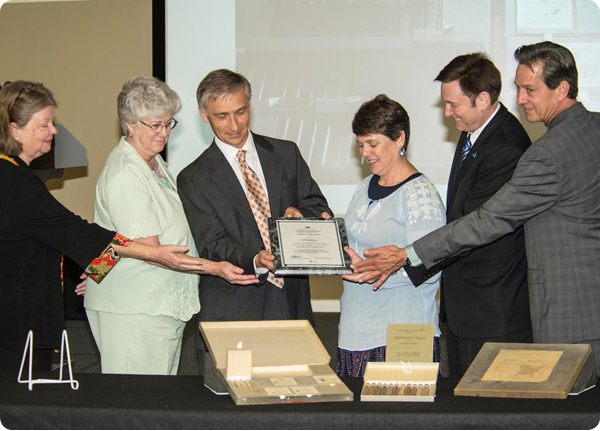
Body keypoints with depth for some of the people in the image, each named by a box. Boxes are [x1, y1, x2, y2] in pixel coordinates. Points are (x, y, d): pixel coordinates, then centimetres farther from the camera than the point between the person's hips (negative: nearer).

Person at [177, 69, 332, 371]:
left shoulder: (286, 154, 11)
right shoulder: (194, 179, 1)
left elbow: (320, 210, 15)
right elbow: (212, 246, -7)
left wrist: (301, 215, -10)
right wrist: (256, 261, -26)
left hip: (292, 304, 3)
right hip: (233, 310, -3)